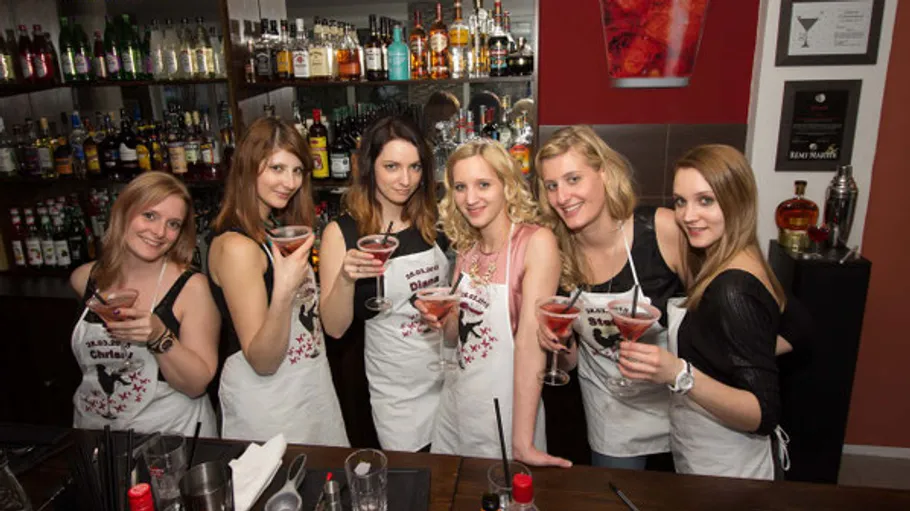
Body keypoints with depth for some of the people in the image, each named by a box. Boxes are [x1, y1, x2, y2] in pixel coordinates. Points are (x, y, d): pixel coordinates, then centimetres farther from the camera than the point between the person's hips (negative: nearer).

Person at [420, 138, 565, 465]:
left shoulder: (536, 242, -18)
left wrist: (523, 444, -24)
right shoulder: (467, 248, 2)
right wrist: (442, 320, -12)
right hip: (455, 403, 6)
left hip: (506, 411, -6)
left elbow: (530, 342, -23)